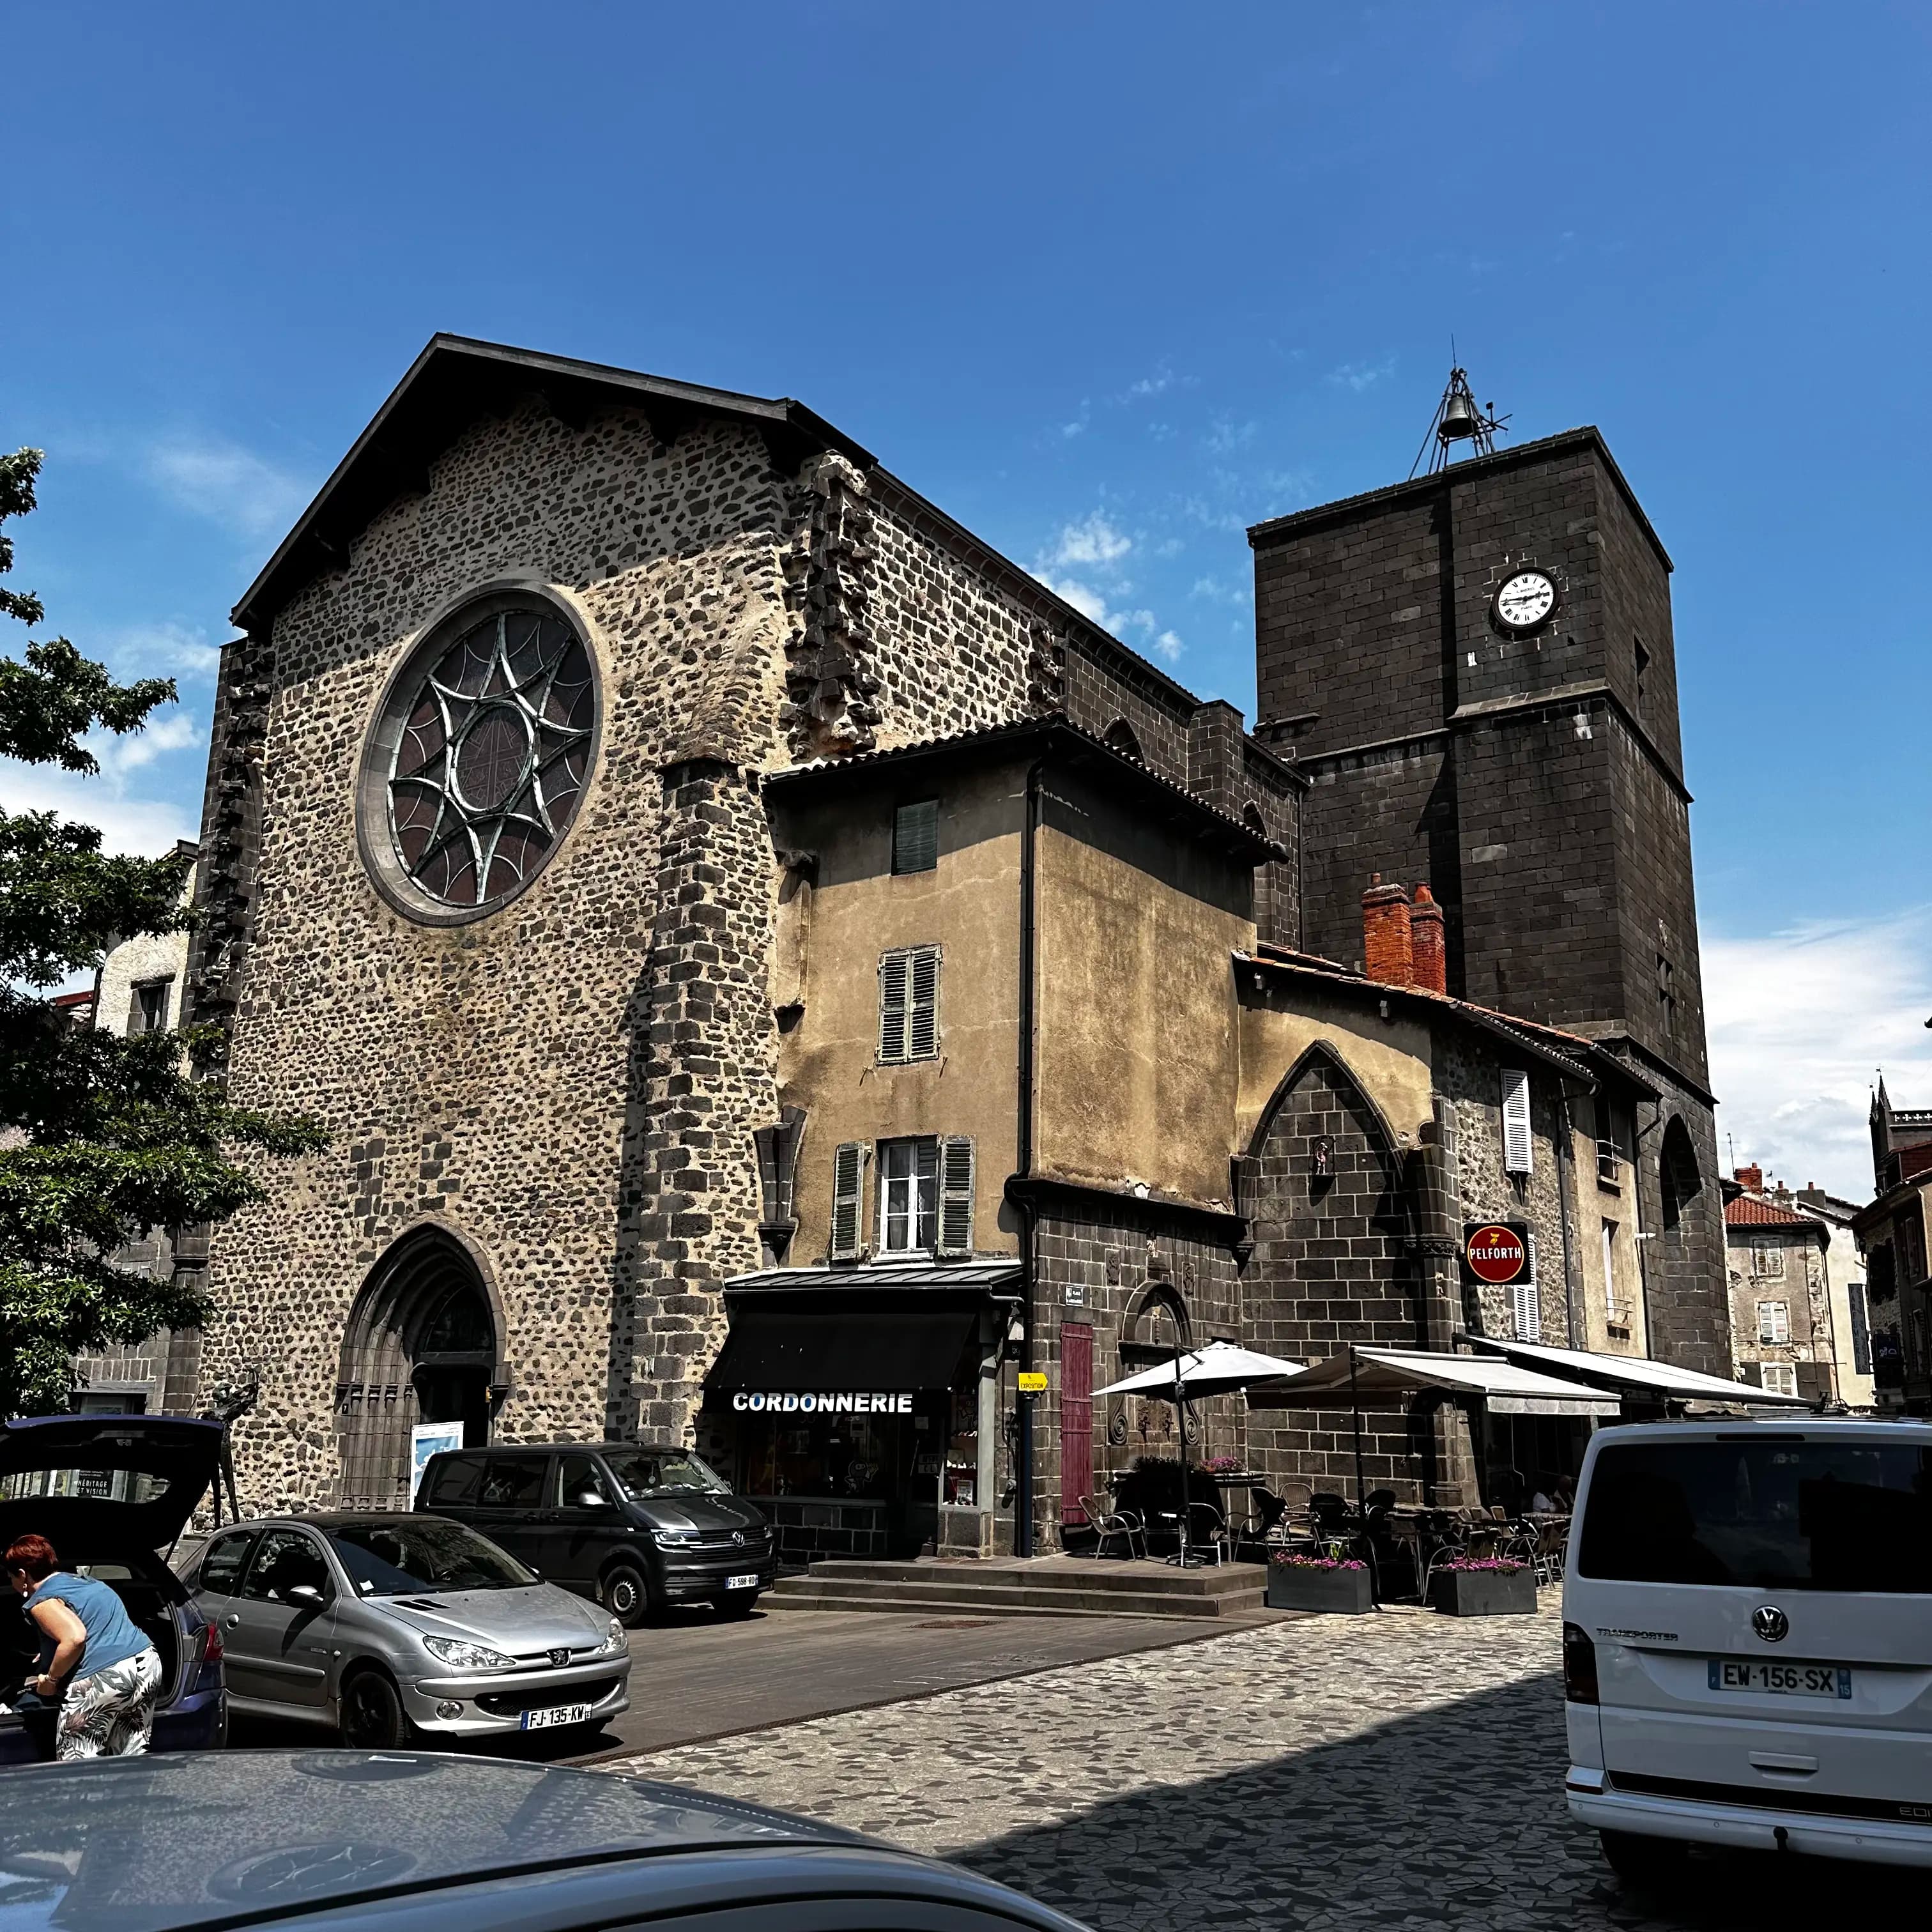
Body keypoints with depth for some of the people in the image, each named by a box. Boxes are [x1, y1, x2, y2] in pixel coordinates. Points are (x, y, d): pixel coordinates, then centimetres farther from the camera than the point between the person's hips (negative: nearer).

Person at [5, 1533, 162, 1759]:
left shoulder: (43, 1601, -5)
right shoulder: (83, 1581, 21)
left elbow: (75, 1638, -22)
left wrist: (50, 1679, -7)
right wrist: (50, 1654, 45)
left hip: (102, 1680, -8)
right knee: (131, 1763, 14)